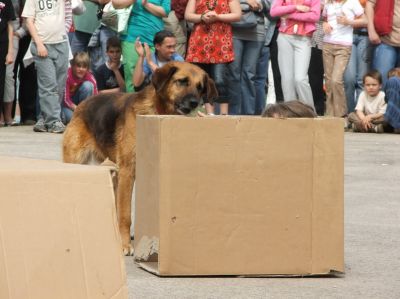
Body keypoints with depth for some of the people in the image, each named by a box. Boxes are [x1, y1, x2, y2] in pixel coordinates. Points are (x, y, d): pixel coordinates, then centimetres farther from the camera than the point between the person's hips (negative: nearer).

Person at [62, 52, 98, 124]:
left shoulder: (90, 77, -16)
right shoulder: (67, 75, -25)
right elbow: (65, 99, -25)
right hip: (66, 103, -3)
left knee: (88, 85, -25)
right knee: (70, 117, -36)